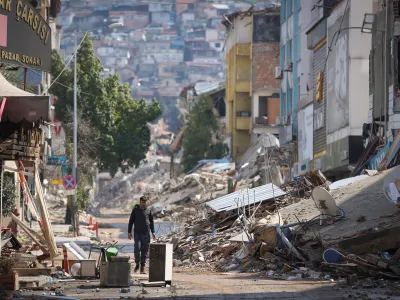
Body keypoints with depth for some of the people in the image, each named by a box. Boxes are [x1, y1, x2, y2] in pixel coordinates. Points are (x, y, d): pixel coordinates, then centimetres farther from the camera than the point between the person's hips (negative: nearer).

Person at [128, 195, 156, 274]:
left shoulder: (148, 210, 8)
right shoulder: (135, 209, 3)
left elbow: (151, 221, 16)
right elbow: (131, 221, 6)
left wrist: (153, 232, 9)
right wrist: (129, 232, 0)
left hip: (146, 233, 1)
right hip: (137, 232, -1)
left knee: (145, 250, 0)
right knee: (137, 248, -15)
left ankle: (142, 267, 4)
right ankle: (137, 264, 5)